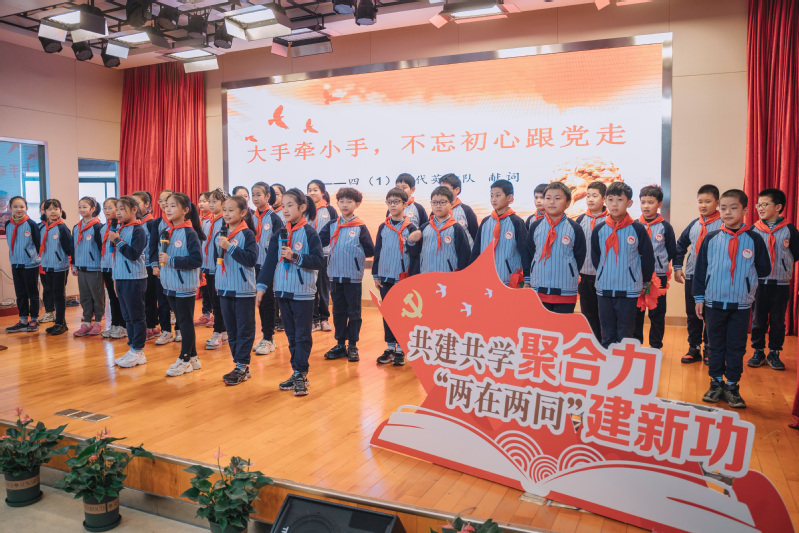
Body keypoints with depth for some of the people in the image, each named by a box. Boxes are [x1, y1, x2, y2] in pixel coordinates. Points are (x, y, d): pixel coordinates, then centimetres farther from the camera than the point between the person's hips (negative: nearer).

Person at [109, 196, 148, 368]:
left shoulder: (138, 230, -11)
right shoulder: (120, 229, 12)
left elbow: (133, 254, -20)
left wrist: (118, 240, -17)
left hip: (134, 278, -9)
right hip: (121, 278, 9)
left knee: (136, 316, -1)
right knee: (127, 316, 13)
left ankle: (138, 352, 6)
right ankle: (133, 349, 21)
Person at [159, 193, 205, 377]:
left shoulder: (189, 233, -14)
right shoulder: (166, 232, 9)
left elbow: (197, 259, -21)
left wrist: (171, 261, -22)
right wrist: (159, 265, 2)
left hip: (185, 286, -8)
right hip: (170, 285, 8)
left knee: (186, 322, 2)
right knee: (181, 322, 14)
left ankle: (185, 360, 13)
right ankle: (192, 357, 25)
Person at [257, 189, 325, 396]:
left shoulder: (309, 233, -7)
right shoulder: (279, 233, 8)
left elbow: (319, 260, -12)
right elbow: (270, 261, 8)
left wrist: (296, 257, -21)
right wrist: (262, 286, 4)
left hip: (303, 292, -5)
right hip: (283, 291, 5)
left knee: (303, 336, 1)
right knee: (291, 335, 12)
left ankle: (301, 375, 7)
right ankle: (297, 372, 21)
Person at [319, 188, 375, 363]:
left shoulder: (360, 227, -4)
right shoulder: (332, 226, 7)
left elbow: (370, 251, -6)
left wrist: (355, 254, -4)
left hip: (353, 277, -4)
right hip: (336, 276, 4)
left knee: (354, 312, 5)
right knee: (338, 312, 11)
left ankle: (352, 346, 14)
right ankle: (340, 345, 22)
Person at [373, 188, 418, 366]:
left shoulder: (410, 228, -2)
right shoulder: (383, 227, 9)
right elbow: (377, 252, 11)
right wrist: (376, 275, 8)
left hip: (403, 278, -3)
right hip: (385, 278, 4)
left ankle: (400, 349, 11)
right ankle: (390, 347, 18)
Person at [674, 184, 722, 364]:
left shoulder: (723, 225, -7)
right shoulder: (694, 225, 8)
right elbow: (681, 245, 18)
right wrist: (677, 267, 11)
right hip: (692, 276, 5)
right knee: (692, 314, 11)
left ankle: (709, 350, 17)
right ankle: (694, 348, 22)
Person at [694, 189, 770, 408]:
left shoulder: (753, 239, -1)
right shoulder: (711, 239, 0)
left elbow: (764, 269, 7)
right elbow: (700, 269, 3)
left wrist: (745, 273, 1)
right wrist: (699, 297, 2)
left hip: (741, 304, -1)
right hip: (714, 302, 1)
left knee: (736, 348, 7)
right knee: (716, 346, 11)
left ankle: (732, 387, 19)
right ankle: (716, 383, 24)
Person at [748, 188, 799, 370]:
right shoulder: (754, 230, 3)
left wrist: (784, 261, -8)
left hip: (781, 283, -1)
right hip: (759, 282, 1)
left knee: (778, 321, 7)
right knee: (758, 320, 8)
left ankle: (774, 353, 19)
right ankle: (758, 352, 19)